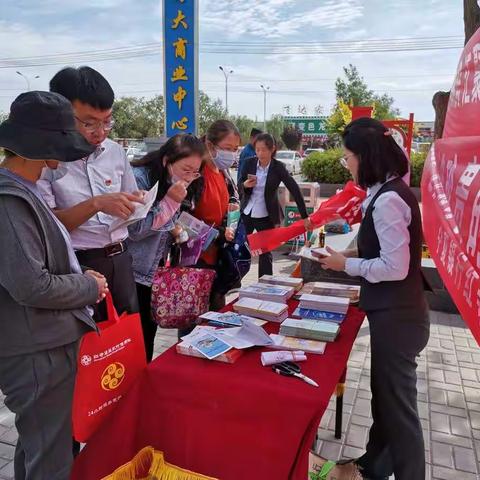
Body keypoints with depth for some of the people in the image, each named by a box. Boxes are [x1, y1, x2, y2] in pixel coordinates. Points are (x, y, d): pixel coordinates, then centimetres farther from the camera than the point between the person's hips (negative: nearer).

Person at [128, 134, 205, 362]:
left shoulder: (178, 186, 6)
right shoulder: (138, 178, -18)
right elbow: (135, 229, -23)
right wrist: (170, 201, -25)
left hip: (157, 273, 7)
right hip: (133, 275, -7)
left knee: (149, 335, 16)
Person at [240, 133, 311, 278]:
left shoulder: (278, 167, -13)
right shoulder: (250, 163, -6)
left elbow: (295, 190, -15)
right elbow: (240, 186, 4)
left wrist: (305, 216, -18)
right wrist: (245, 185, -21)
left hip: (266, 217, -3)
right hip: (246, 213, 3)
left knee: (265, 253, 5)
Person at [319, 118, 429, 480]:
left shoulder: (388, 199, -23)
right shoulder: (389, 192, 6)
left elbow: (395, 267, -24)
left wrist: (347, 265, -13)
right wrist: (355, 255, 5)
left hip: (397, 317, -10)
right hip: (393, 313, 10)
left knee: (398, 403, 7)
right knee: (384, 394, 23)